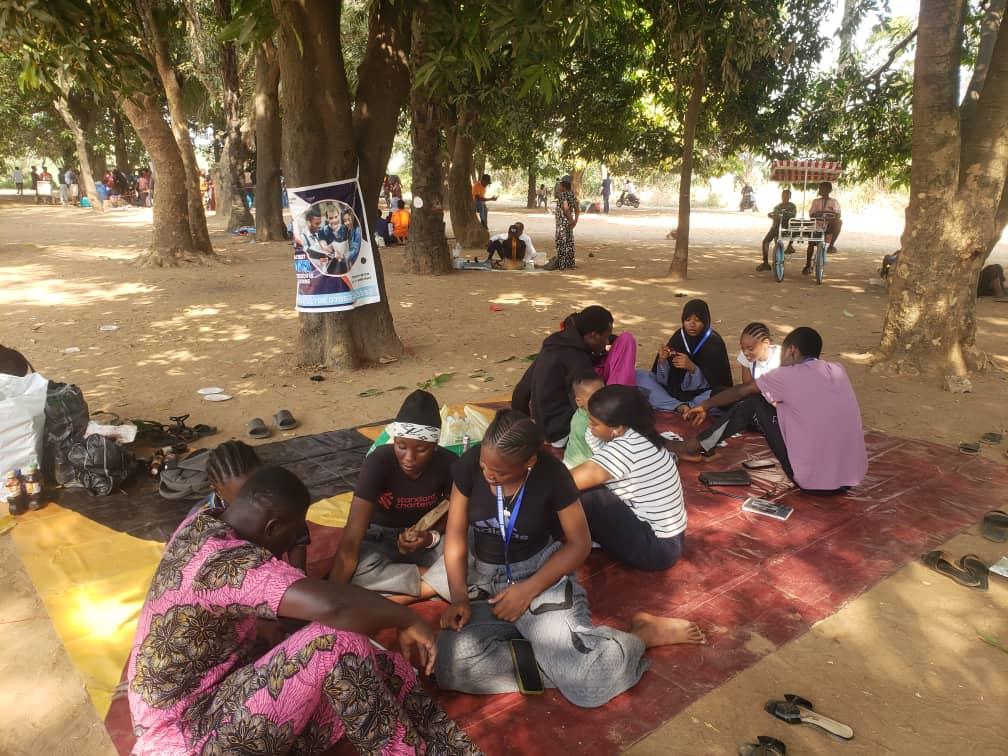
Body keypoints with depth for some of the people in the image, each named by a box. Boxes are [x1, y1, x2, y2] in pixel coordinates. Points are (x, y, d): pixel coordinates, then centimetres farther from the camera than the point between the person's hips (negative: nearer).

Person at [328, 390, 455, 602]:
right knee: (359, 568, -37)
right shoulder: (379, 462, -29)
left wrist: (431, 537, -26)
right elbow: (351, 540, -33)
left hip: (425, 536, 1)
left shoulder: (448, 464, -21)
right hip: (380, 538, -1)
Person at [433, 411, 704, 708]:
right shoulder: (469, 465, -13)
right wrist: (458, 598, -12)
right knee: (452, 664, -27)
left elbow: (580, 543, -9)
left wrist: (528, 590, -18)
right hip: (486, 578, 3)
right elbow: (456, 535, -2)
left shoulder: (551, 474, -18)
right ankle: (554, 657, -8)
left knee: (585, 682, -25)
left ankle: (645, 633, 5)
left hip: (542, 572, -3)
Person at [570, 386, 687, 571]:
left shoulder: (624, 447, -27)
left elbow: (569, 483, -26)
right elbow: (585, 472, 6)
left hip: (656, 547, -9)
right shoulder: (634, 436, 1)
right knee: (589, 484, 4)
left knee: (583, 498, -18)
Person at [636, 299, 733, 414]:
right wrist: (662, 360, -24)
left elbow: (714, 381, -17)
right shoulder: (678, 337, -3)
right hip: (676, 390, 4)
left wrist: (692, 367, -33)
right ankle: (679, 406, -29)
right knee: (639, 376, -14)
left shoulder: (715, 342, -11)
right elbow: (665, 378, -3)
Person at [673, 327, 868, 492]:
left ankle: (694, 446, 15)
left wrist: (704, 406, 24)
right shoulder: (838, 370, 8)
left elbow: (739, 392, 8)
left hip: (812, 480, -6)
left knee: (754, 403, 5)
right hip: (854, 477, 6)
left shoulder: (789, 375, -7)